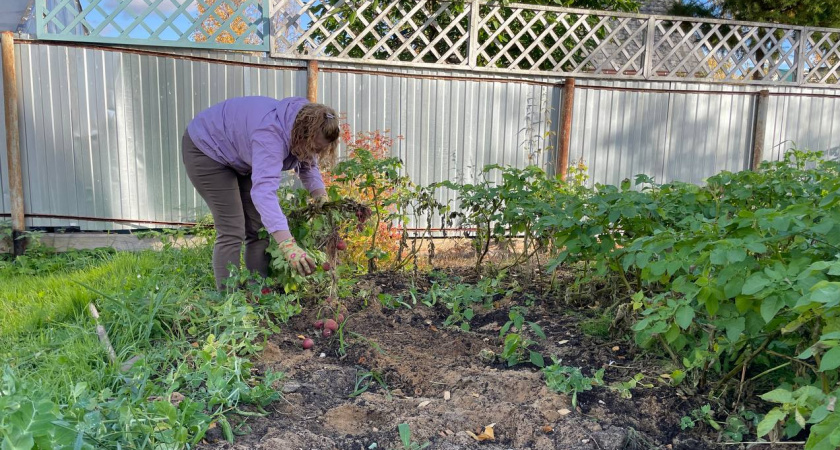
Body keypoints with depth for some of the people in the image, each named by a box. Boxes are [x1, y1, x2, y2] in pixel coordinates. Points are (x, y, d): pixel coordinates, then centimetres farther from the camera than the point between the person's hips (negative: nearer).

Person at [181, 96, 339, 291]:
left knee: (260, 229, 2)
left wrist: (321, 198, -17)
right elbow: (263, 191, -52)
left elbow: (308, 164, 1)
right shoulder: (271, 133, -41)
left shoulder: (304, 127, -16)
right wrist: (287, 245, -61)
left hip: (240, 157, 8)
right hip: (206, 149, -8)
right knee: (232, 231, -15)